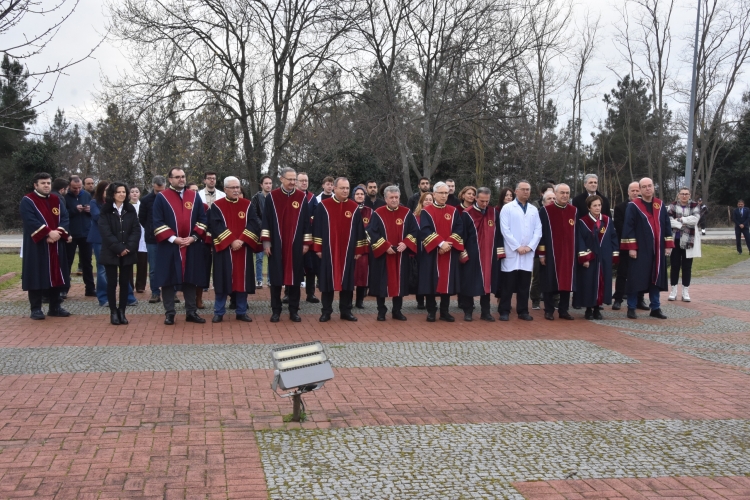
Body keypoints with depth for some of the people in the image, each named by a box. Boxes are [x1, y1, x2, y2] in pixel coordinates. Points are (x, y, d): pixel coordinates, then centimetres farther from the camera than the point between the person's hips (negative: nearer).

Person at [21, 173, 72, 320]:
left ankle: (55, 307, 15)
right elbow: (30, 221, -17)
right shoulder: (28, 201, -5)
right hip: (37, 245, -5)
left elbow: (64, 218, 3)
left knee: (56, 275, 7)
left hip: (56, 245, 5)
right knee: (37, 276, -3)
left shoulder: (56, 200, 12)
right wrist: (48, 233, -24)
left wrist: (58, 233, -16)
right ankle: (36, 309, 3)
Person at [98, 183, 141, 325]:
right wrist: (119, 248, -17)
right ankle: (113, 312, 9)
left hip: (128, 253, 3)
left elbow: (136, 229, 0)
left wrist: (129, 247, -13)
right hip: (111, 253, -3)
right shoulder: (105, 210, -2)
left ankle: (122, 311, 12)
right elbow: (105, 232, -10)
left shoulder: (130, 210, 7)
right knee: (112, 283, 2)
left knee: (125, 283, 5)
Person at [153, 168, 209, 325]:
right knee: (168, 280, 1)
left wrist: (194, 237, -7)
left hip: (191, 246, 3)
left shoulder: (195, 196, 9)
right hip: (169, 246, -2)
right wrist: (173, 238, -14)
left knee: (190, 279, 7)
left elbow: (202, 219, 7)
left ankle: (191, 312, 14)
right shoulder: (161, 197, 0)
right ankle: (169, 313, 8)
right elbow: (158, 222, -4)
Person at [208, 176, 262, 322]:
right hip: (224, 249, -2)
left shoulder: (247, 205, 6)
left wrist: (242, 240, -16)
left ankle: (241, 312, 13)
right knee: (223, 279, 0)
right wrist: (231, 241, -19)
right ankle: (219, 312, 8)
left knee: (242, 279, 5)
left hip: (243, 249, 2)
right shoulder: (217, 206, 0)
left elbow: (254, 224, -4)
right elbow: (216, 227, -11)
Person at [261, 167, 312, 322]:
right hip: (276, 245, -1)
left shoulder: (302, 197, 3)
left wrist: (306, 242, 1)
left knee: (295, 277, 5)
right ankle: (276, 311, 12)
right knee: (276, 277, 4)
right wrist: (266, 241, -6)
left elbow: (306, 221, 5)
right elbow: (266, 220, 0)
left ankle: (294, 311, 13)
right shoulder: (272, 197, 0)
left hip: (295, 245, 1)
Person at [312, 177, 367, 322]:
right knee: (328, 281, 3)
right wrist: (318, 248, -4)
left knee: (347, 281, 6)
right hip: (328, 251, -2)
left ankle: (346, 311, 15)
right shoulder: (323, 206, -1)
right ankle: (326, 312, 11)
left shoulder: (354, 208, 4)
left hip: (348, 252, 2)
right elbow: (317, 228, 0)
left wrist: (359, 250, 3)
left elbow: (359, 230, 6)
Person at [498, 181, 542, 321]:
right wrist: (517, 247, -12)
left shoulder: (534, 210, 13)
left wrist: (530, 246, -6)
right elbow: (505, 230, -7)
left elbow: (538, 230, 8)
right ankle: (504, 311, 5)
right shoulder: (507, 208, 0)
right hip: (511, 252, -4)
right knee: (508, 284, -1)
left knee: (524, 284, 7)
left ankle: (523, 311, 14)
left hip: (528, 253, 4)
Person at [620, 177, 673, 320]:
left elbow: (667, 225, 12)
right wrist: (631, 247, -14)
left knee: (655, 279, 9)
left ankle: (655, 308, 17)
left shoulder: (660, 205, 10)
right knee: (636, 279, -2)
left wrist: (668, 245, 6)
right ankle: (631, 308, 7)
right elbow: (628, 227, -9)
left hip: (657, 250, 5)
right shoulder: (633, 206, -5)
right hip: (640, 249, -5)